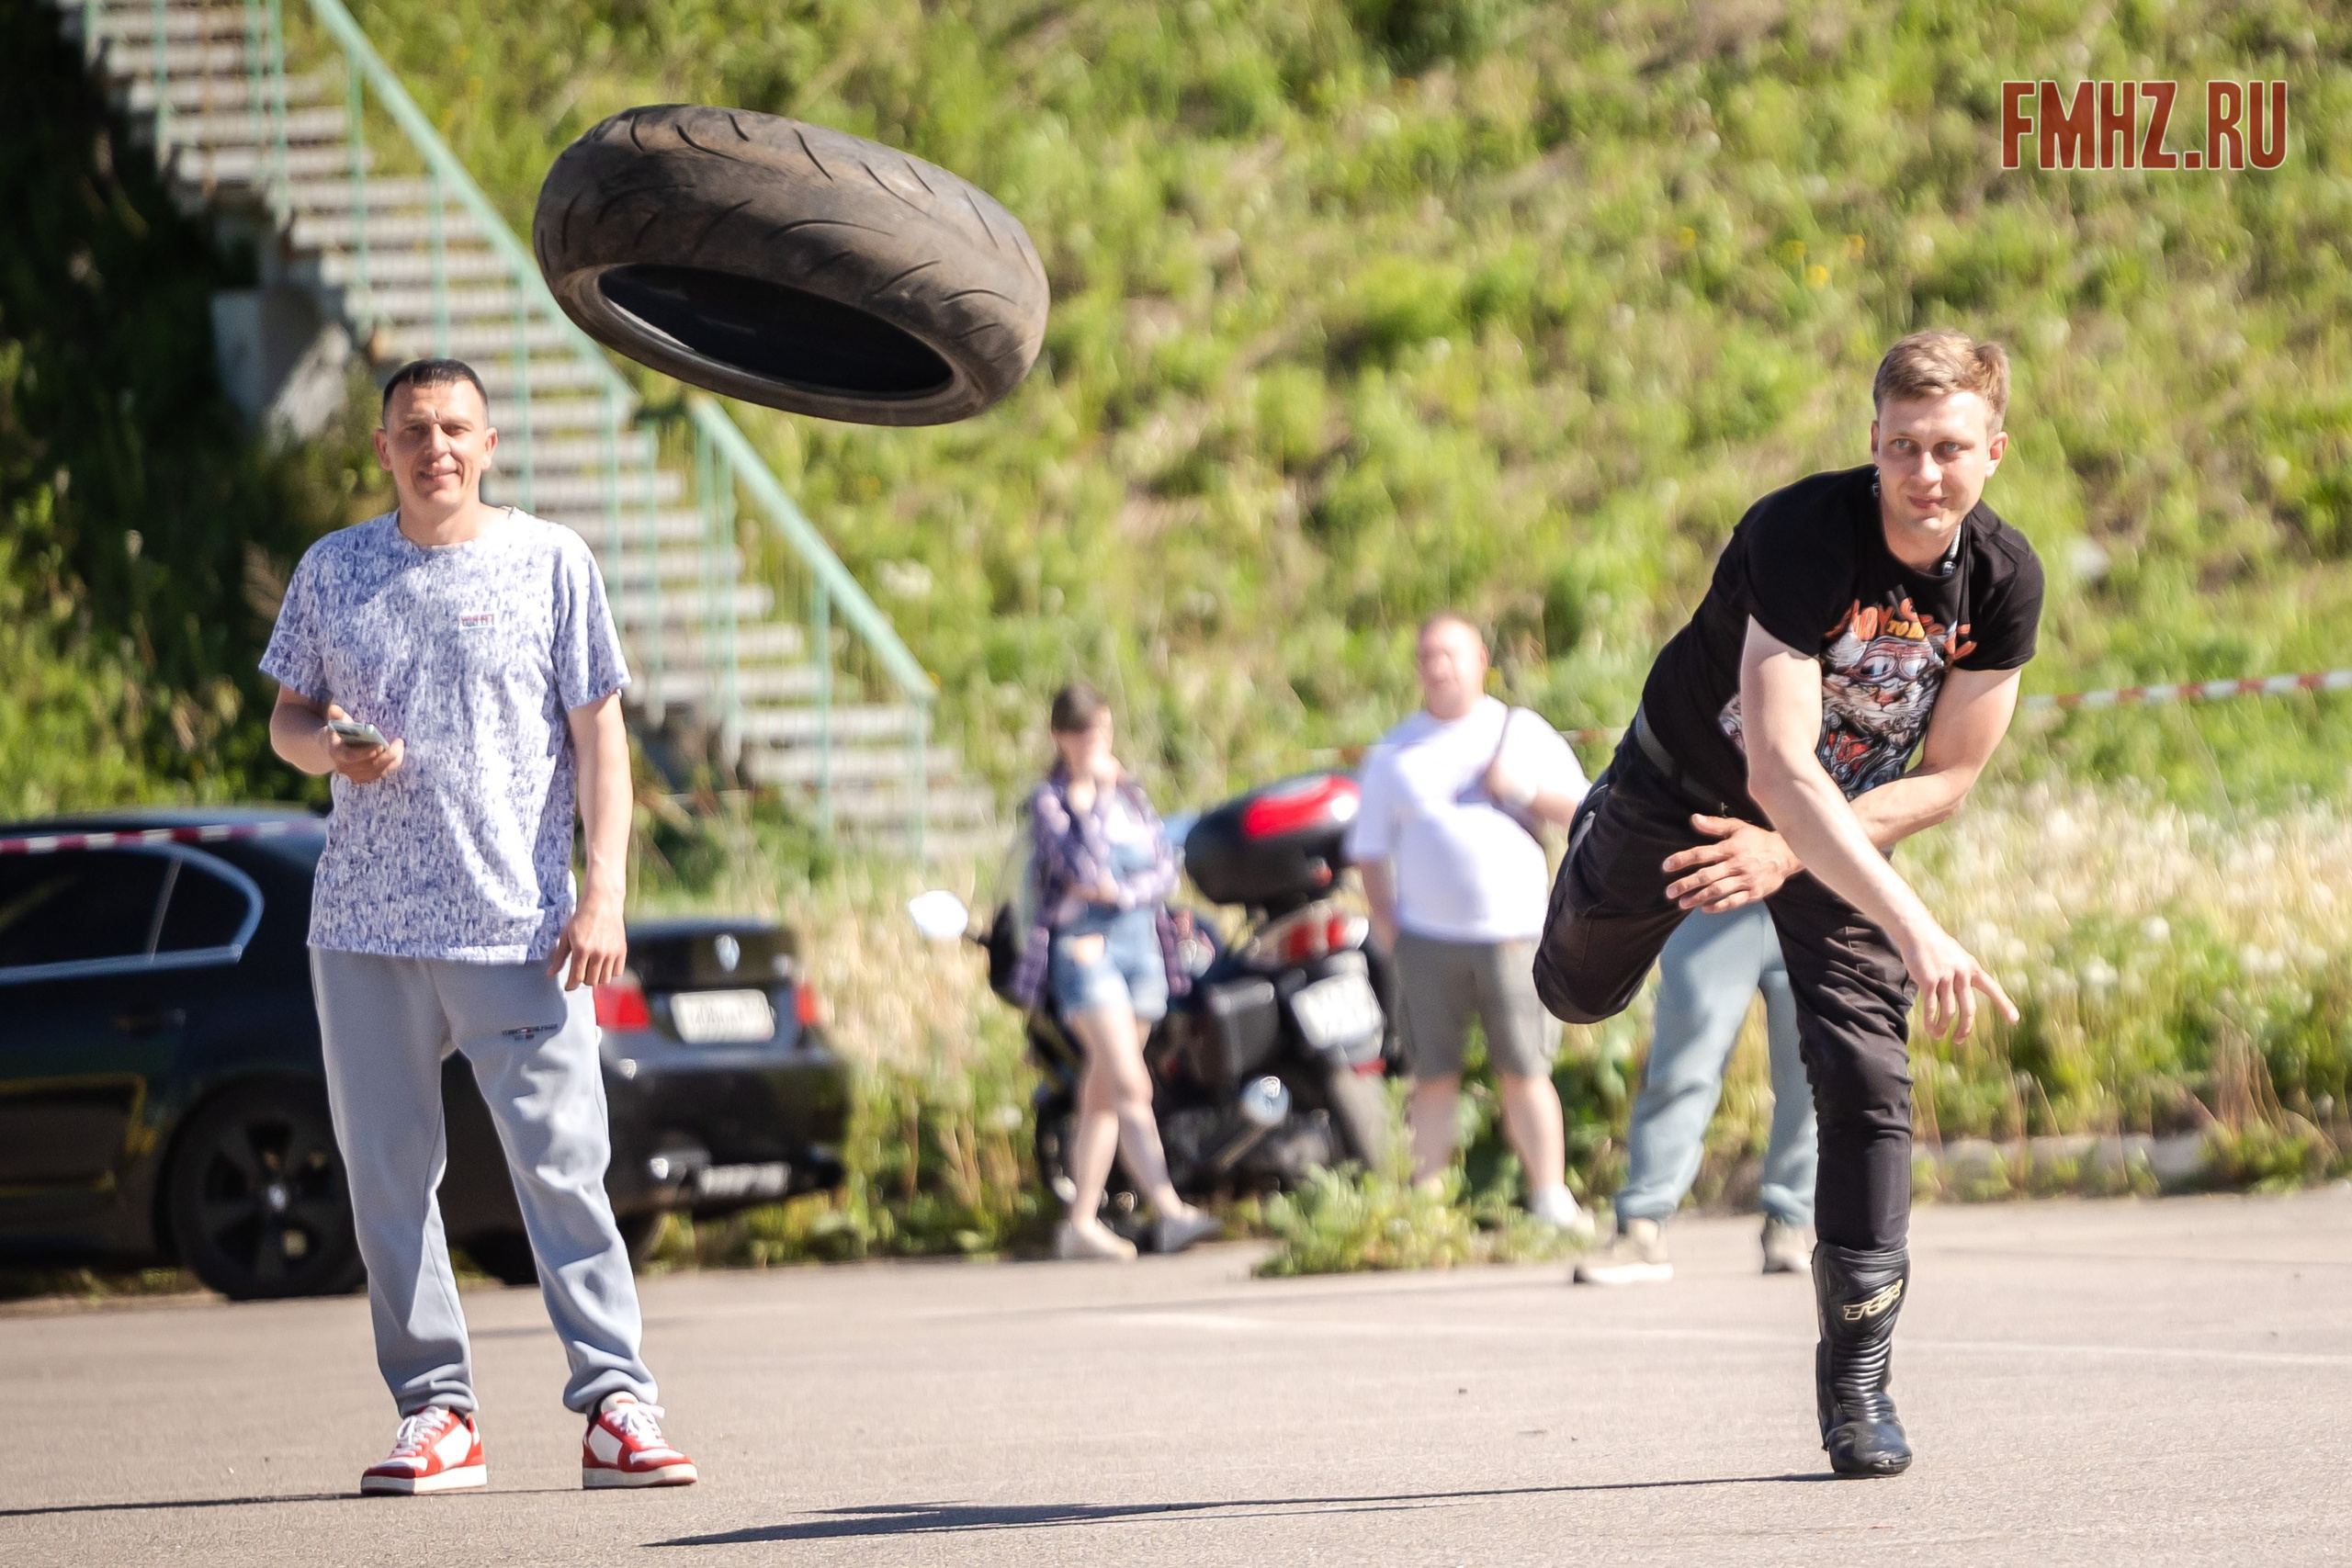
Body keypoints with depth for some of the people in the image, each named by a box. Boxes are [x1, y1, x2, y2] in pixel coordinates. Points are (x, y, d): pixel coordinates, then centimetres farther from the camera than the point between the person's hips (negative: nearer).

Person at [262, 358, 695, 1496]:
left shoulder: (549, 563, 4)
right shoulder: (332, 571, 11)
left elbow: (599, 736, 3)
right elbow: (286, 719, 18)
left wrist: (602, 892, -6)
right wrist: (328, 748, -7)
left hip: (519, 927, -3)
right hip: (364, 928, 3)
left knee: (561, 1165, -8)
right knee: (386, 1174, 2)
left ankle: (614, 1402, -5)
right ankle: (434, 1411, 9)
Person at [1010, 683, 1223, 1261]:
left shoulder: (1132, 795, 14)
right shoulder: (1049, 801, -2)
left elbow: (1165, 867, 4)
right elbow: (1082, 866, -18)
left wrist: (1118, 892, -12)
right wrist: (1094, 795, -15)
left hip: (1141, 946, 6)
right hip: (1084, 950, -6)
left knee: (1102, 1095, 7)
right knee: (1131, 1087, -17)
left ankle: (1081, 1223, 11)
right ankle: (1169, 1212, -27)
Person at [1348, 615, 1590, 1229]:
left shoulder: (1525, 734, 9)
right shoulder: (1395, 753, 11)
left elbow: (1582, 809, 6)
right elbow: (1369, 849, 12)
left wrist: (1522, 790, -9)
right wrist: (1383, 918, 0)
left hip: (1513, 932, -1)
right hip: (1427, 940, 1)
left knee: (1525, 1074, -2)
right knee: (1434, 1079, 0)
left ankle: (1551, 1200, 1)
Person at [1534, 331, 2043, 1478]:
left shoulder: (2004, 580, -23)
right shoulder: (1802, 536, -39)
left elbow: (1947, 779, -12)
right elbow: (1778, 771, -48)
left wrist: (1793, 853, -25)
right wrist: (1911, 927, -57)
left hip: (1842, 826, 2)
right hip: (1686, 785, -2)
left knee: (1867, 1079, -13)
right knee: (1578, 992, 22)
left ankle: (1856, 1380, -3)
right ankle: (1593, 854, 61)